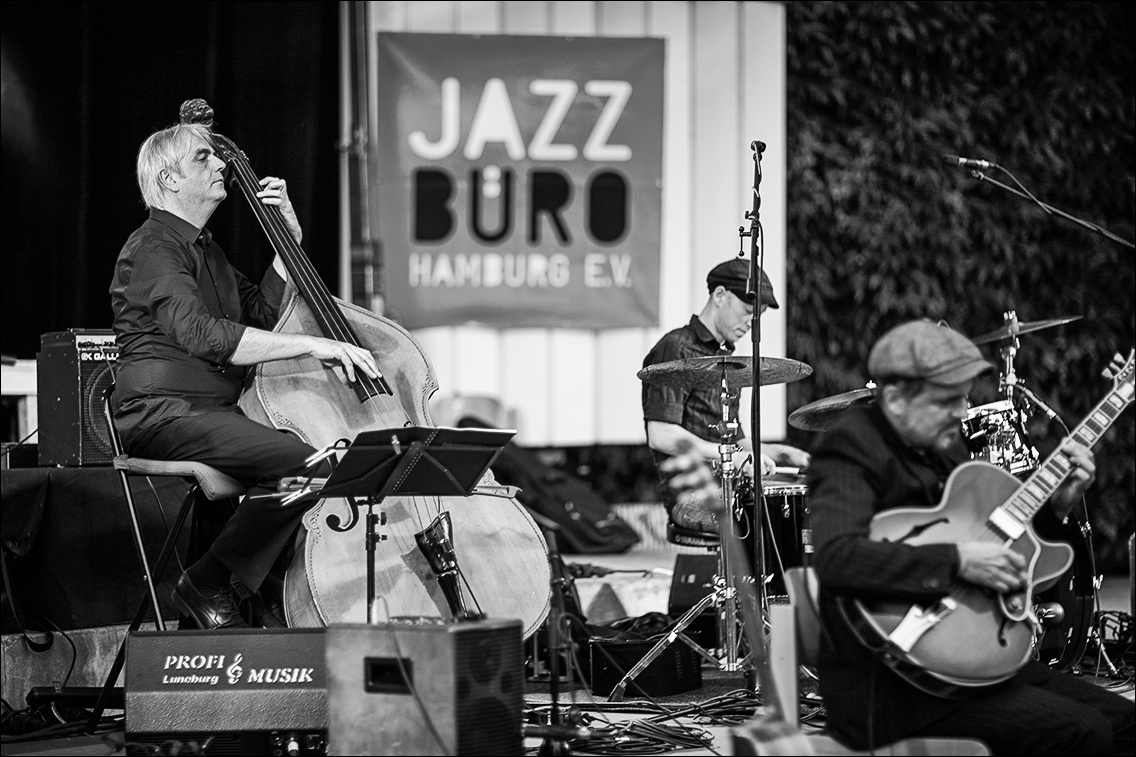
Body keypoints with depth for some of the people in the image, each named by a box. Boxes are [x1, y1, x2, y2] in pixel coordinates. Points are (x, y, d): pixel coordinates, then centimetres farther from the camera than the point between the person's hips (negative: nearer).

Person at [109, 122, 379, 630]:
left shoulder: (205, 250, 23)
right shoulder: (152, 249, -9)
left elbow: (266, 312, 26)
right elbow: (202, 335, -24)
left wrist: (289, 241, 13)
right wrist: (311, 345, -29)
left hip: (215, 413, 9)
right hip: (163, 413, -9)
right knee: (300, 462, -28)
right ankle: (208, 585, -15)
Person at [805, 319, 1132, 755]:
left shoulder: (941, 445, 13)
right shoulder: (851, 451, -15)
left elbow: (988, 536, 25)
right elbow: (836, 559, -33)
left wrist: (1054, 505, 9)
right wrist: (958, 561, -32)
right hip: (892, 684, -9)